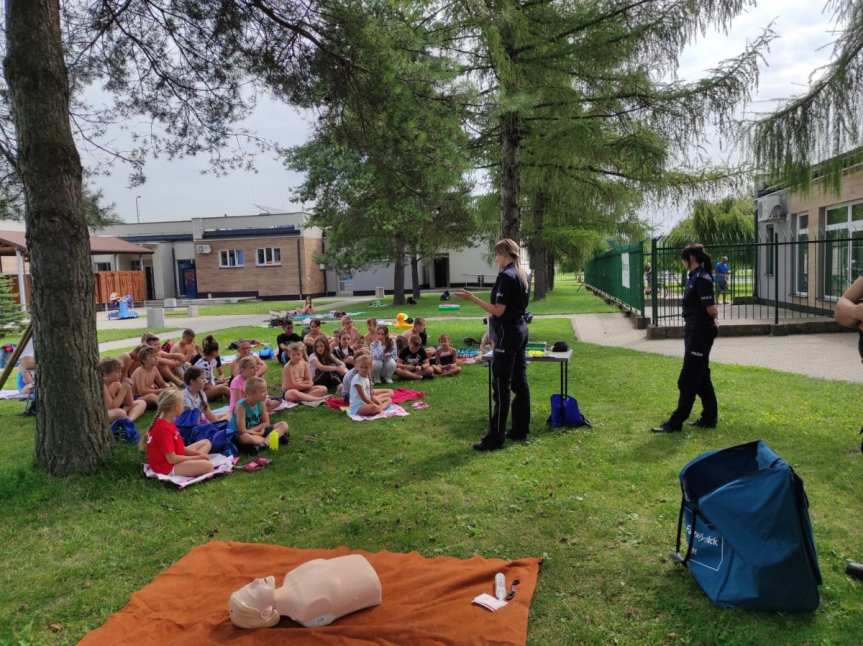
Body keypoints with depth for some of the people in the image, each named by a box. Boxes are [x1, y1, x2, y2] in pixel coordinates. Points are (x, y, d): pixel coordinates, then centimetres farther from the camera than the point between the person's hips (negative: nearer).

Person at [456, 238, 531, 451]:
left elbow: (498, 310, -20)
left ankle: (495, 438, -3)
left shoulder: (506, 276, -17)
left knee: (501, 386, -7)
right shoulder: (521, 275, 12)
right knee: (519, 382, 13)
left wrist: (472, 298, -17)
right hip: (520, 330, 10)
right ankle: (520, 429, 21)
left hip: (508, 335, -10)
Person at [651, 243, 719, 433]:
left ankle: (676, 421, 3)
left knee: (688, 379, -4)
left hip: (700, 334, -10)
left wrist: (712, 321, -2)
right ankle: (709, 418, 26)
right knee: (701, 377, 16)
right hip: (693, 331, 10)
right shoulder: (693, 277, 11)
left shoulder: (702, 279, -18)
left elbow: (711, 309, -21)